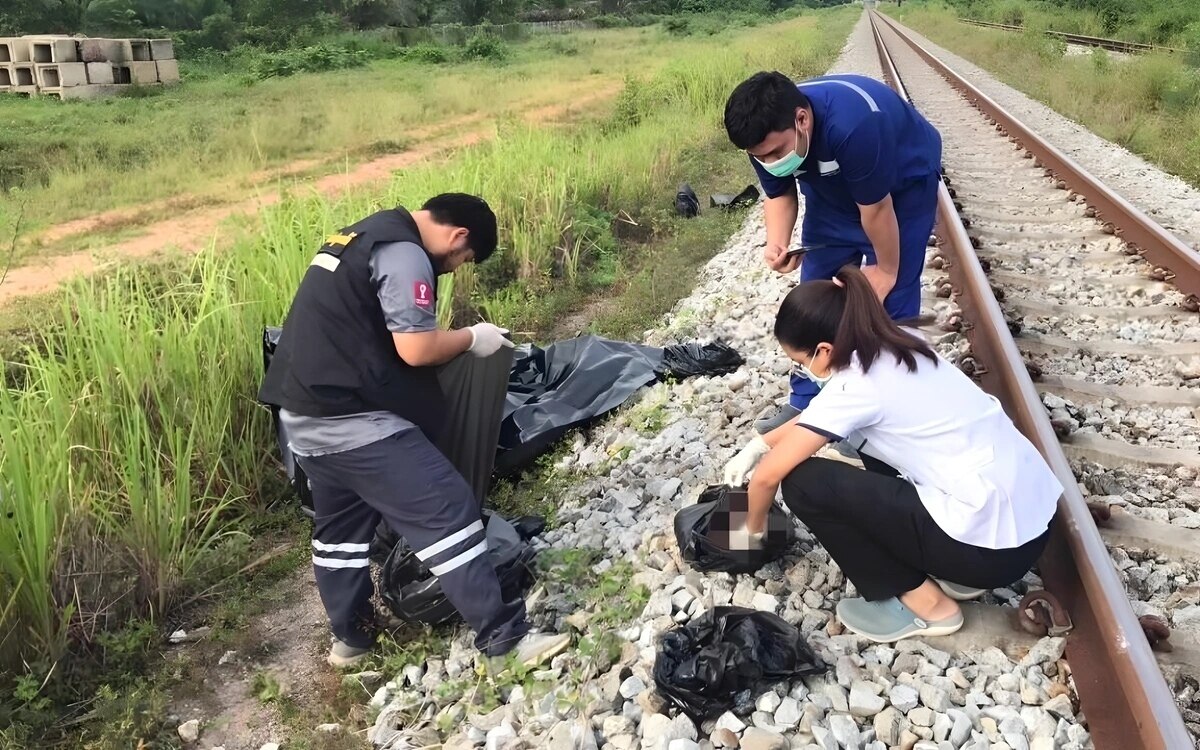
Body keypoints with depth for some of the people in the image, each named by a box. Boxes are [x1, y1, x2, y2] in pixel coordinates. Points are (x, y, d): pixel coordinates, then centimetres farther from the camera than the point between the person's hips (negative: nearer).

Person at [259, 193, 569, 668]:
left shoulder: (367, 234, 18)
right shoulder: (404, 253, -13)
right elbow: (416, 349, -18)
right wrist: (472, 339, -1)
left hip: (305, 411, 11)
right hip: (351, 417, -10)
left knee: (339, 522, 21)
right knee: (446, 511, -6)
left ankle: (350, 637, 34)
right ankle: (502, 635, 0)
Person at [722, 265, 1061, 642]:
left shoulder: (856, 385, -16)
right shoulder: (898, 346, 7)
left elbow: (768, 476, -7)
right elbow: (816, 415, 25)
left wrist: (752, 530, 11)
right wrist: (761, 442, 21)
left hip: (993, 544, -9)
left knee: (804, 482, -7)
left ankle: (924, 603, 5)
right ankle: (952, 571, 19)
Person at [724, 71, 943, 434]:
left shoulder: (854, 125, -43)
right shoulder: (768, 135, -24)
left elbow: (876, 207, -29)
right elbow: (779, 195, -8)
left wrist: (887, 270, -15)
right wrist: (777, 243, -28)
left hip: (903, 186, -5)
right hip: (833, 190, 6)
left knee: (889, 301, -7)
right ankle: (807, 402, 16)